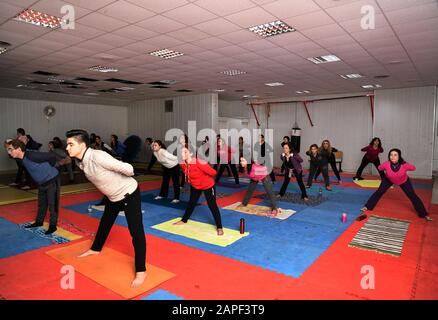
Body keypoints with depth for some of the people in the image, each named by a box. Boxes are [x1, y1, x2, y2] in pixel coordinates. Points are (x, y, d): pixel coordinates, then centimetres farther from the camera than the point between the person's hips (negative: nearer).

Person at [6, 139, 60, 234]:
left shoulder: (31, 155, -28)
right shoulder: (22, 158, -1)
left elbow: (52, 156, -25)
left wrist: (48, 168, -7)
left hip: (52, 181, -9)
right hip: (42, 183, 9)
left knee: (52, 204, -2)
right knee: (41, 203, 21)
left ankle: (53, 225, 7)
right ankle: (39, 222, 36)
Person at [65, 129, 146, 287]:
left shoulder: (98, 156, -32)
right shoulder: (81, 162, -5)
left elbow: (128, 169, -30)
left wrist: (121, 179, -8)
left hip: (129, 194, -9)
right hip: (113, 196, 9)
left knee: (136, 231, -9)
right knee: (105, 222, 28)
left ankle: (141, 271, 1)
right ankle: (95, 249, 53)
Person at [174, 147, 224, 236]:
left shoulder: (199, 163, -35)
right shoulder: (182, 164, -13)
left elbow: (213, 172, -30)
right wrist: (190, 179, 6)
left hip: (208, 186, -6)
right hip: (195, 186, 6)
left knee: (212, 206, -2)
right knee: (191, 203, 23)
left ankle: (219, 227, 10)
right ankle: (184, 220, 43)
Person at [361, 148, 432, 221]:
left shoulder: (404, 165, -38)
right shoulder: (386, 164, -36)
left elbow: (413, 168, -15)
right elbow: (379, 168, -12)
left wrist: (403, 171, -12)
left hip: (404, 181, 0)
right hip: (389, 179, 0)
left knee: (413, 196, 4)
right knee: (379, 192, 0)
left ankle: (424, 214, 18)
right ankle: (367, 206, 14)